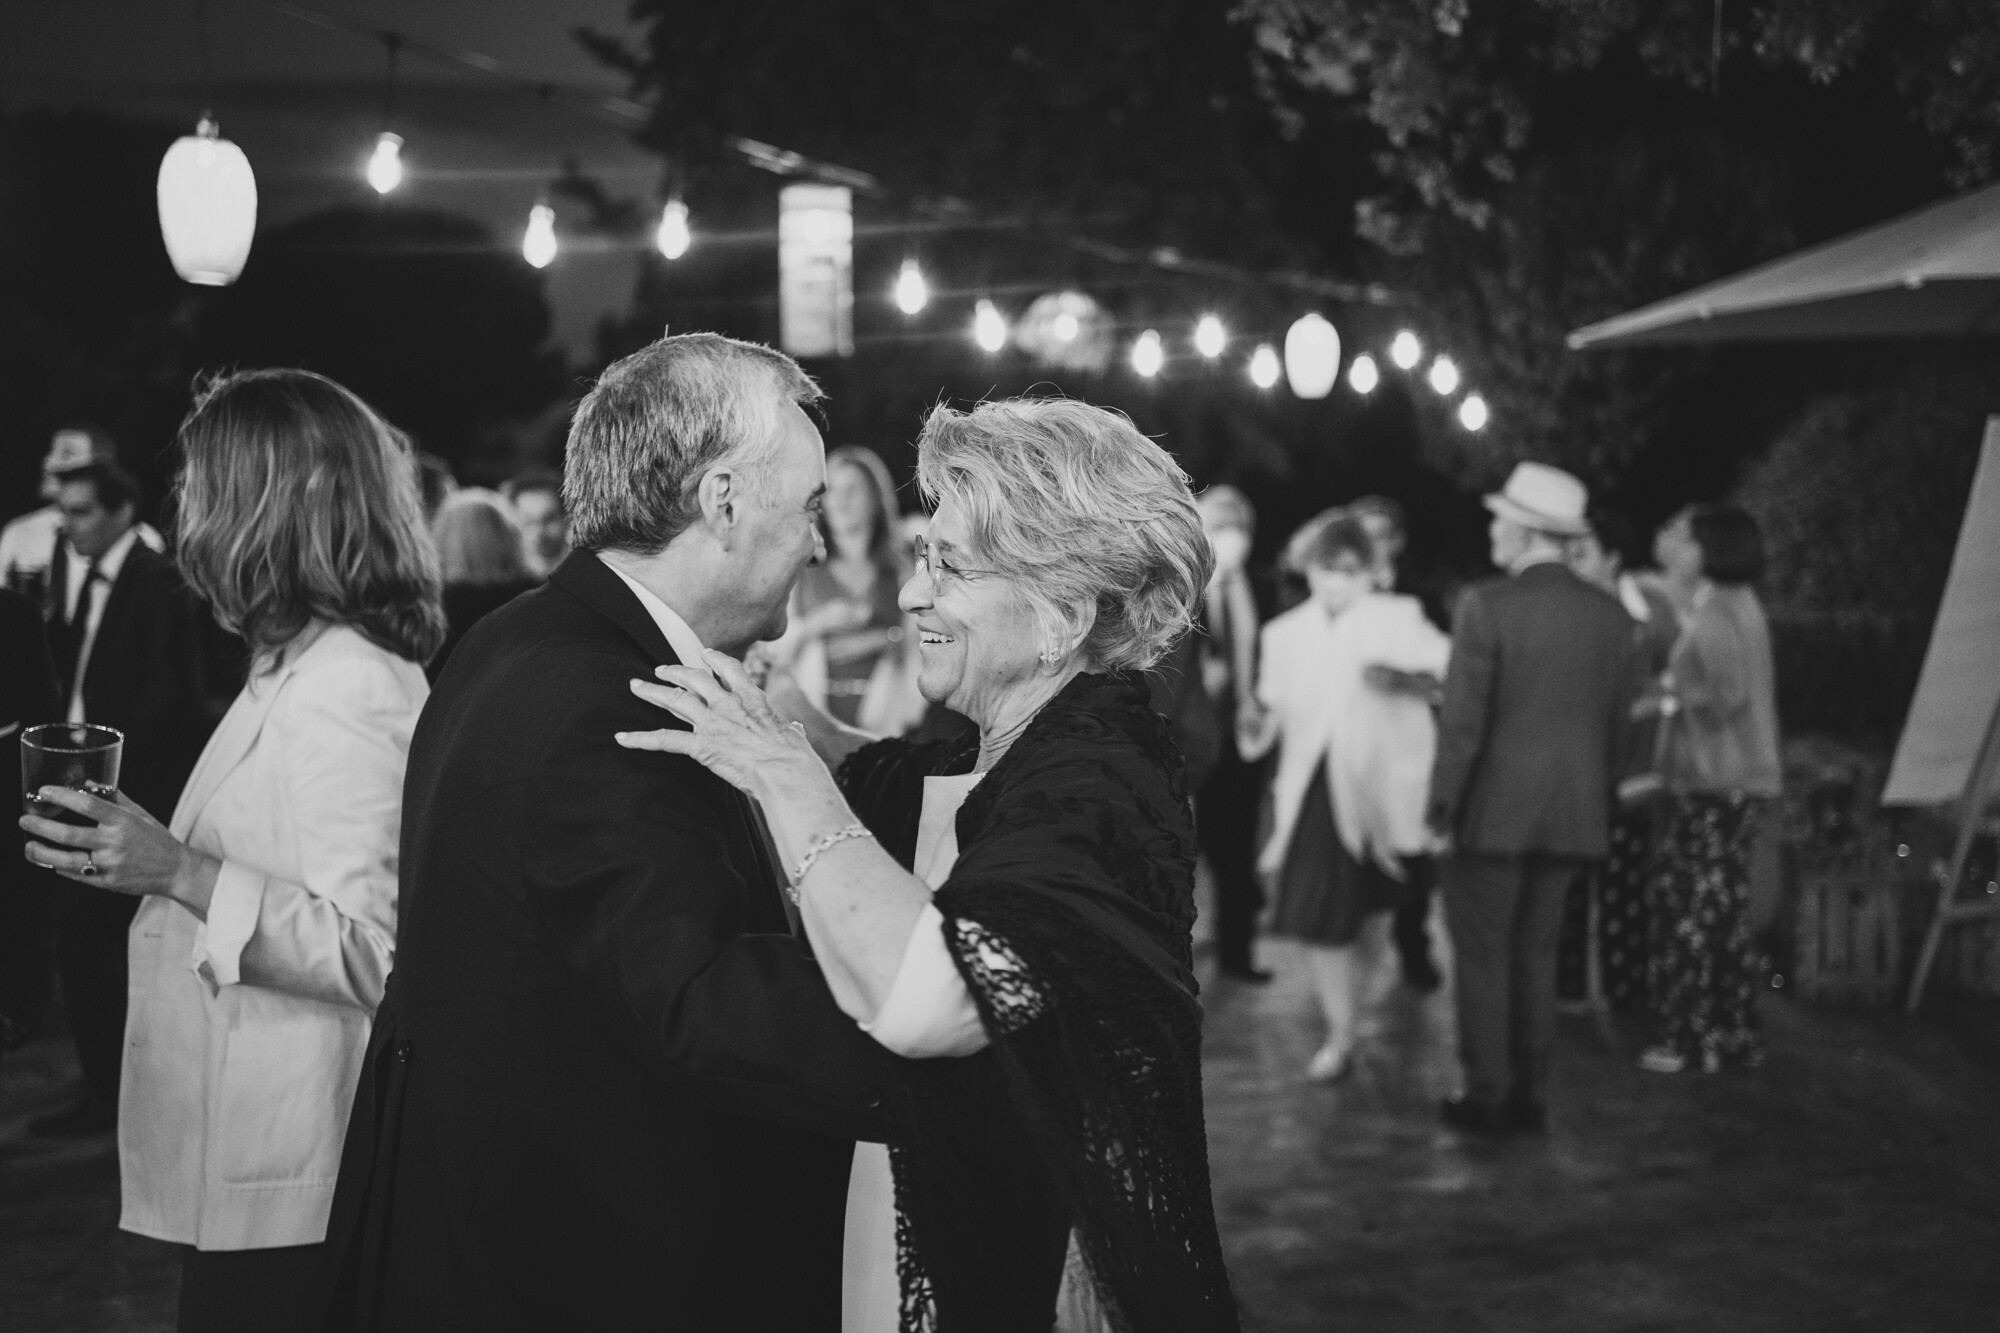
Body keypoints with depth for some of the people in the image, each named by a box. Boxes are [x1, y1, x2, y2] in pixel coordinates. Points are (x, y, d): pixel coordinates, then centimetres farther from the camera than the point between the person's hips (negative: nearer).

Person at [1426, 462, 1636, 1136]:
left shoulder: (1485, 606, -14)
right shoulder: (1610, 614, 3)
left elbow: (1462, 719, -14)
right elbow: (1618, 724, 8)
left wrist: (1440, 806, -6)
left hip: (1494, 809, -5)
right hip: (1572, 815, 5)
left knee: (1483, 955, 5)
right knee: (1536, 954, 14)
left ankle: (1488, 1095, 8)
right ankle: (1527, 1094, 17)